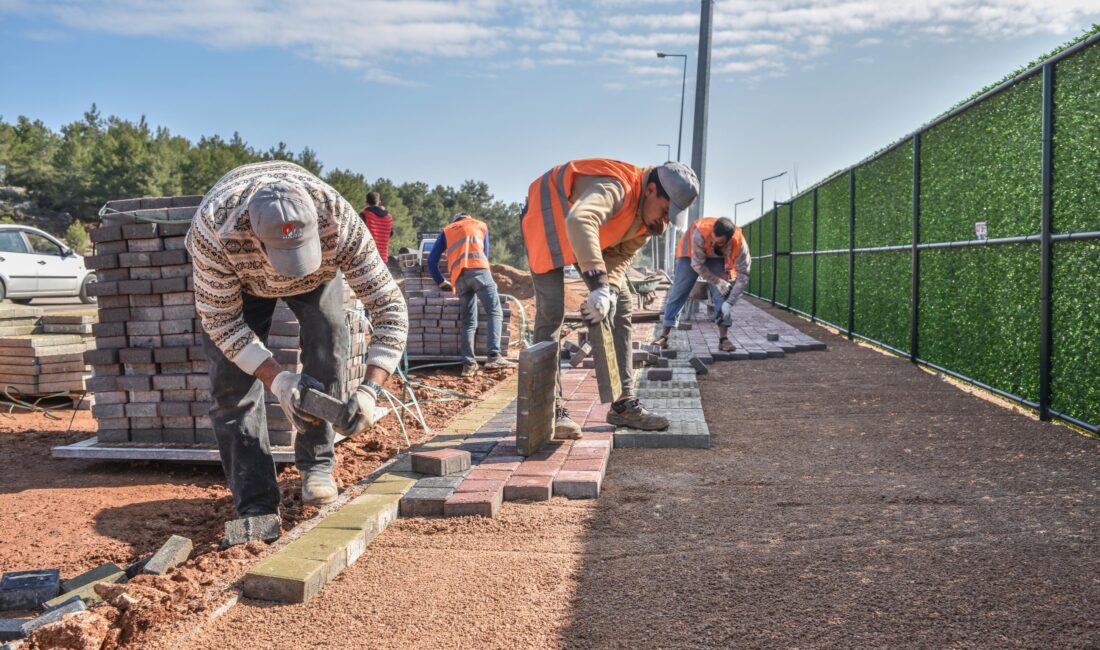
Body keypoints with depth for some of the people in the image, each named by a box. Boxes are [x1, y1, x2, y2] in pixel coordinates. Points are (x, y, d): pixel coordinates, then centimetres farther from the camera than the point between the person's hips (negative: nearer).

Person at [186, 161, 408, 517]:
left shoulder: (340, 223, -43)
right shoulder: (214, 229, -43)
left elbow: (389, 305, -36)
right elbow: (220, 319, -29)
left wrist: (369, 390, -47)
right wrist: (277, 380, -40)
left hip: (319, 269, 1)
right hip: (237, 275, 0)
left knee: (327, 353, -18)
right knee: (232, 380, -12)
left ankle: (316, 464, 4)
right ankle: (256, 506, -5)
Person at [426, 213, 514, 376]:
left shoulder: (446, 231, 31)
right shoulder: (481, 226, 30)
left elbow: (432, 260, 23)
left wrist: (441, 282, 31)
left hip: (458, 277, 3)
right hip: (478, 269, -2)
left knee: (469, 321, 6)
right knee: (495, 313, -6)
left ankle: (468, 364, -5)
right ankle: (494, 356, -23)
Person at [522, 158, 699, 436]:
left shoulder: (652, 216, -9)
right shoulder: (616, 187, -37)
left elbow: (620, 257, -8)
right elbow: (579, 222, -57)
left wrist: (609, 291, -29)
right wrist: (598, 285, -63)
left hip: (594, 234, 8)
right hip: (549, 217, -8)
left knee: (620, 305, 1)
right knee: (551, 311, -18)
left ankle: (623, 404, 6)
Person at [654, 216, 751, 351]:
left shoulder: (740, 243, -36)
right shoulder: (700, 233, -43)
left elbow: (743, 275, -30)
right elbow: (697, 265, -30)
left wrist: (729, 303, -35)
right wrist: (717, 282, -28)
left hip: (716, 258, 1)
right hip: (691, 252, -1)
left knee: (721, 293, -13)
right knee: (678, 292, -4)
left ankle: (723, 338, -9)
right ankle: (664, 335, 1)